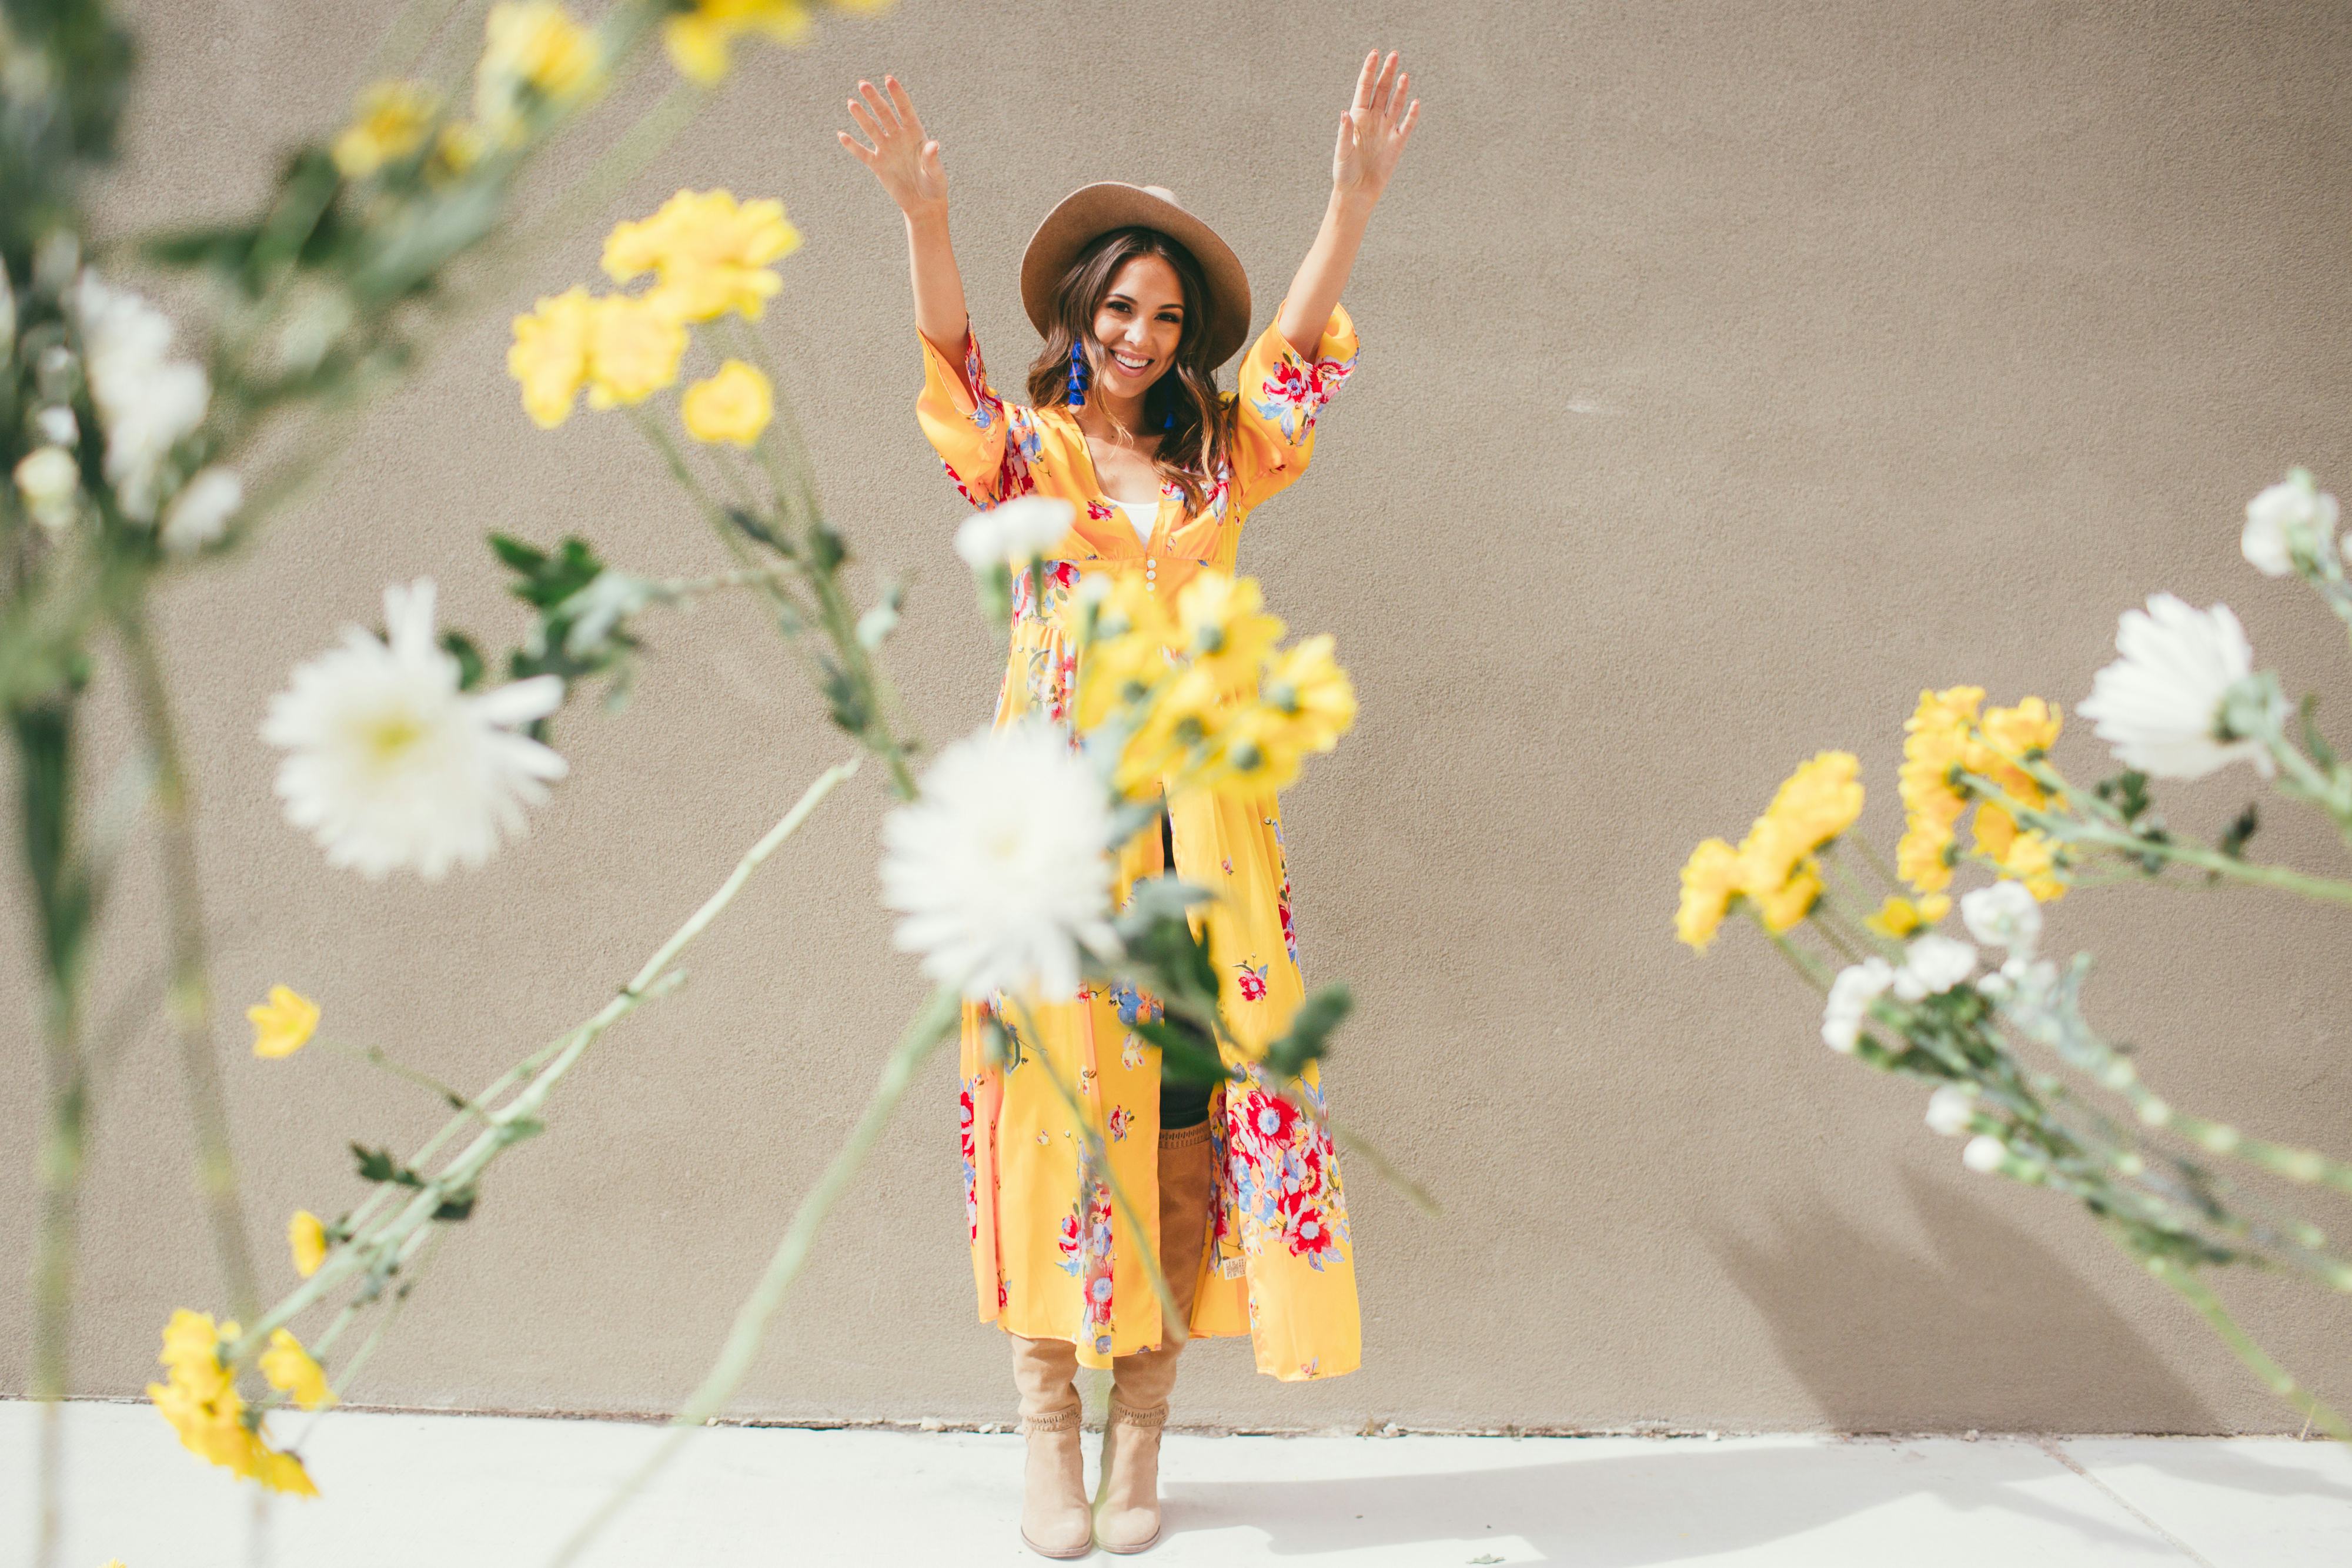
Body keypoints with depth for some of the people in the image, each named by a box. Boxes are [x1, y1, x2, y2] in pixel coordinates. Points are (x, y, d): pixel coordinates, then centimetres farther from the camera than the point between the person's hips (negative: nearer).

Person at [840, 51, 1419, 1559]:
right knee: (1060, 1080, -5)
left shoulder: (1221, 460, 16)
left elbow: (1302, 345, 3)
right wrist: (926, 216, -27)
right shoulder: (1025, 451, 9)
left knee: (1190, 1094, -1)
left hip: (1197, 798, 2)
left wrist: (1357, 194, -11)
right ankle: (1050, 1433, 5)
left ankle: (1141, 1432, 9)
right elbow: (954, 359, -9)